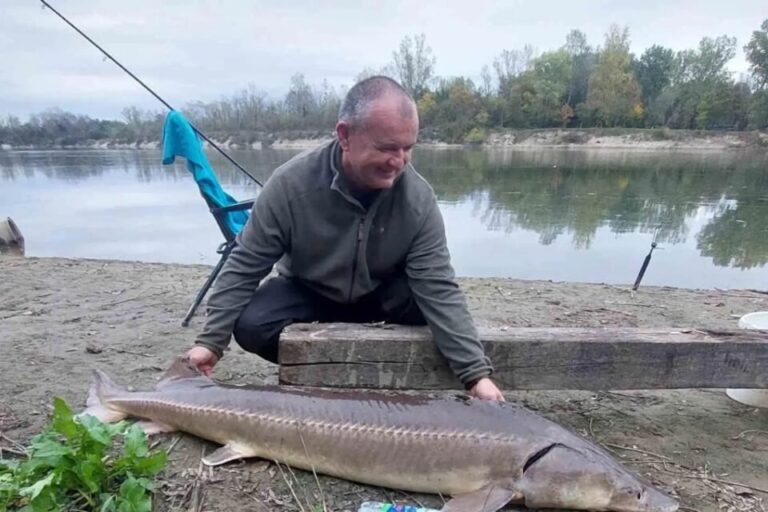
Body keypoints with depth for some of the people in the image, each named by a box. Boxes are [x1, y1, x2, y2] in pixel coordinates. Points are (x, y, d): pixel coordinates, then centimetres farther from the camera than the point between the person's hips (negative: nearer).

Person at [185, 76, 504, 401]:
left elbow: (438, 288, -25)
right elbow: (244, 267, -18)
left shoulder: (418, 198, -25)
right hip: (307, 292, 0)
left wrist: (477, 374, -30)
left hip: (382, 295, 1)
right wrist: (209, 341, -20)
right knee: (249, 326, -25)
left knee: (432, 305, -27)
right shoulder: (291, 184, -27)